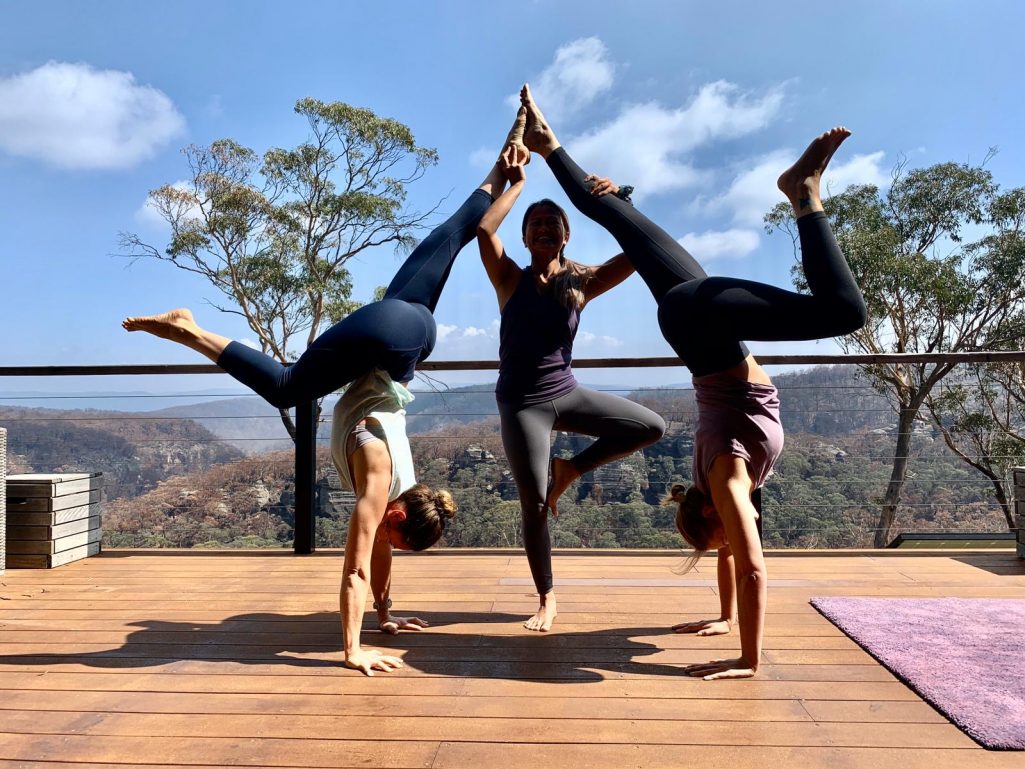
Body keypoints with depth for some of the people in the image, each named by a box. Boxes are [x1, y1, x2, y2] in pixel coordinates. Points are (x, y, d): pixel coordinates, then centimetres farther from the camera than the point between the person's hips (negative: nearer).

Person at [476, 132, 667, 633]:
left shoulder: (582, 283, 1)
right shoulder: (511, 280, -5)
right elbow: (484, 229, -22)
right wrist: (515, 184, -14)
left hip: (566, 393, 3)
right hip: (522, 403, -3)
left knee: (650, 427, -5)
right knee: (534, 507, -2)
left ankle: (569, 469, 11)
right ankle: (546, 600, 20)